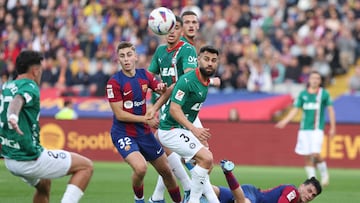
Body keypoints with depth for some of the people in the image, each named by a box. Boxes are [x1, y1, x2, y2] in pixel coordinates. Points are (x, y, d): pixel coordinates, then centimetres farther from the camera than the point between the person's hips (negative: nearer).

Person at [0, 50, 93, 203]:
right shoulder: (30, 87, -14)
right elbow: (17, 101, -36)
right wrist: (13, 117, -56)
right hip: (30, 159, -9)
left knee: (44, 185, 35)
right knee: (86, 166, 1)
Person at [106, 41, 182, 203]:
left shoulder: (144, 75, 1)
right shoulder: (114, 82, -15)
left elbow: (165, 93, 13)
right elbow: (119, 114, -16)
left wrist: (163, 88, -12)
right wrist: (146, 119, -16)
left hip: (144, 133, 6)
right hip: (123, 133, -6)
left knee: (166, 170, 12)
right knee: (140, 168, -28)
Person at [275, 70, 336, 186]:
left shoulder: (324, 94, 2)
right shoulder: (303, 94, 8)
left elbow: (330, 110, 6)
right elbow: (295, 110, 8)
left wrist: (332, 128, 4)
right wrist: (285, 121, -5)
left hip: (317, 128, -3)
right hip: (304, 129, 3)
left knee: (315, 154, -16)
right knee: (307, 157, 2)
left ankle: (324, 173, 9)